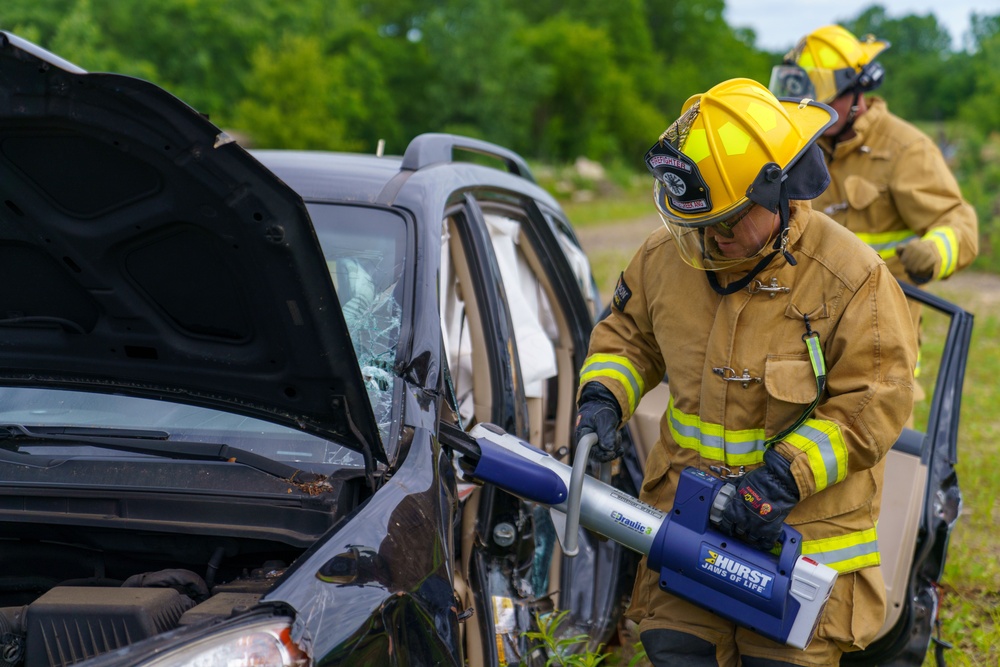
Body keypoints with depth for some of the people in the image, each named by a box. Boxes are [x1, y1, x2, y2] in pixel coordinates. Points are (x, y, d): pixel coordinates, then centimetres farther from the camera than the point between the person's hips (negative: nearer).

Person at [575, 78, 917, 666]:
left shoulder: (853, 279, -15)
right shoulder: (667, 258, -1)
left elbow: (873, 407, -14)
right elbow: (628, 336, 17)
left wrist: (781, 480, -21)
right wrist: (603, 400, -3)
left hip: (803, 525, -3)